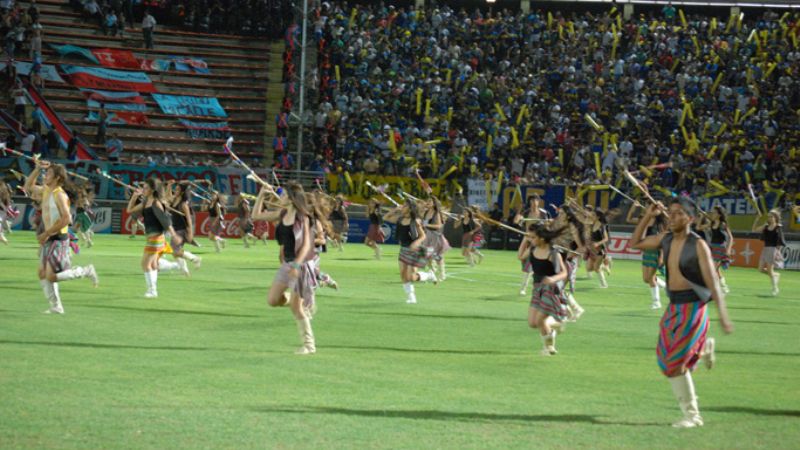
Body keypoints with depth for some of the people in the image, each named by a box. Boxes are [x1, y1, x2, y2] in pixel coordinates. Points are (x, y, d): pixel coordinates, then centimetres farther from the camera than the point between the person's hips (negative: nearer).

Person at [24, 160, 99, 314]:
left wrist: (46, 234, -22)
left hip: (58, 239, -9)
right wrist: (37, 169, 10)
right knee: (43, 273, 7)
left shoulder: (60, 195, -17)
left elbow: (66, 219, -25)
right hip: (48, 239, 9)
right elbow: (28, 186, 24)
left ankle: (86, 271, 4)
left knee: (51, 276, -11)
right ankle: (56, 307, 14)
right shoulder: (45, 190, 9)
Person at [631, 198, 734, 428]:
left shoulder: (698, 245, -14)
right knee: (665, 358, 13)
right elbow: (635, 243, 19)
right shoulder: (666, 238, 5)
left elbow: (712, 281, -17)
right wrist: (648, 216, 7)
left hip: (692, 307, -7)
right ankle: (705, 347, 41)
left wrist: (722, 313, -24)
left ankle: (692, 416, 3)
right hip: (674, 307, 7)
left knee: (675, 363, -10)